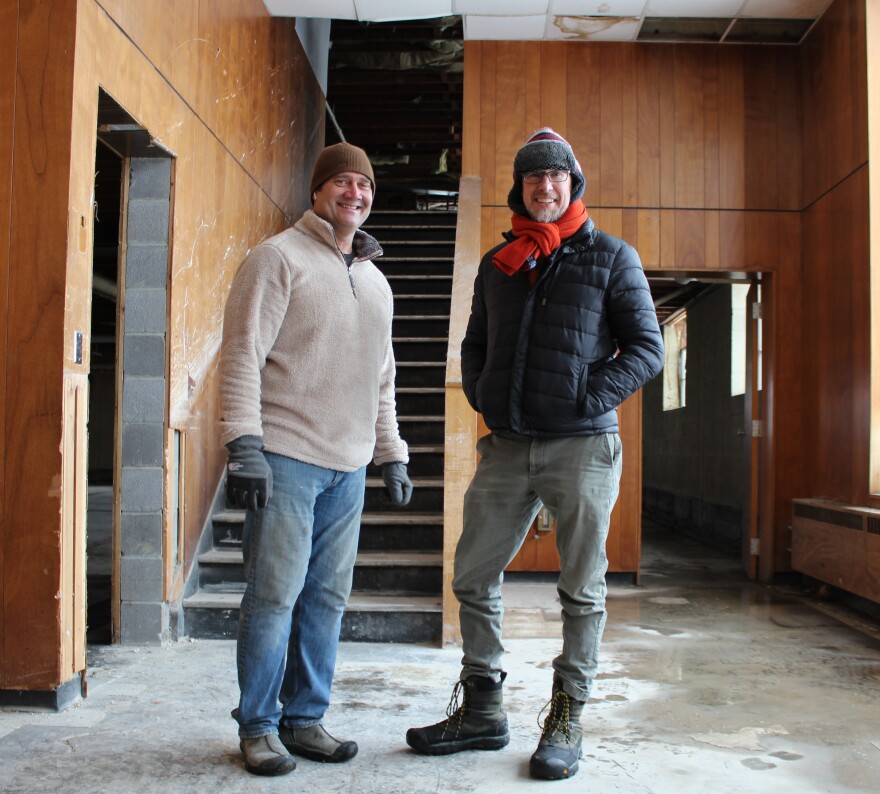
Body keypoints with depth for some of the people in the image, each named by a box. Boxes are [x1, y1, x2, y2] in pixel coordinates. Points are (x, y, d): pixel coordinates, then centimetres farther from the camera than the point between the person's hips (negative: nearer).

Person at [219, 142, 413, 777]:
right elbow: (242, 355, -10)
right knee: (274, 594, -3)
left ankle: (305, 718, 20)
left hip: (348, 468, 6)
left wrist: (392, 455, 19)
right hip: (286, 460, -6)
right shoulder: (280, 258, -2)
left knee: (327, 599, 8)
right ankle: (259, 726, 11)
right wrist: (244, 445, -17)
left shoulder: (377, 282, 20)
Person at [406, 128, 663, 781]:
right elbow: (475, 347, 23)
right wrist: (485, 397, 4)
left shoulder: (610, 256, 3)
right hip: (507, 446, 4)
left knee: (582, 590, 4)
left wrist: (588, 399, -12)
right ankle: (482, 711, 21)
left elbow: (646, 348, -1)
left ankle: (567, 719, 19)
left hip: (582, 446, -4)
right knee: (474, 577, 6)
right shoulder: (497, 264, 15)